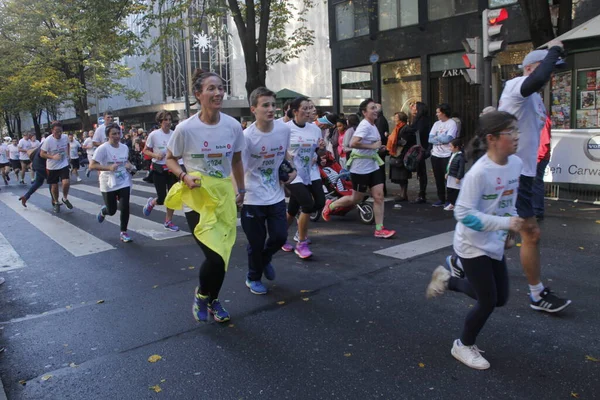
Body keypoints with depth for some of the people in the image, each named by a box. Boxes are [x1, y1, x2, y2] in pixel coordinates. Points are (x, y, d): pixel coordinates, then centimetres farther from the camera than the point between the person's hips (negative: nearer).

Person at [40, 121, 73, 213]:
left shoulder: (65, 137, -9)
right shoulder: (48, 140, -20)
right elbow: (42, 154, -15)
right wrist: (53, 157, -29)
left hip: (64, 164, 2)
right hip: (52, 167, -2)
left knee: (66, 182, -16)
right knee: (54, 186, 8)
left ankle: (65, 199, 12)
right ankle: (56, 203, 31)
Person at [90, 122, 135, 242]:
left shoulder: (125, 147, 1)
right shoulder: (103, 148, -16)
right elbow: (92, 165, -18)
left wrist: (129, 166, -3)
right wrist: (109, 167, -30)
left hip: (124, 182, 3)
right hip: (108, 185, -3)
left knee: (125, 207, -7)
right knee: (112, 211, 7)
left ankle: (123, 232, 10)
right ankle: (103, 210, 45)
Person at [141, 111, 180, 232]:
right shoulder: (154, 134, -10)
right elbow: (145, 150, -2)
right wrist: (155, 155, -20)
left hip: (172, 168, 3)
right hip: (159, 169, -3)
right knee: (162, 199, -3)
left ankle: (168, 221, 19)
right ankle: (151, 202, 34)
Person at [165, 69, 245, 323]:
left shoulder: (233, 126, -6)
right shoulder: (185, 129, -15)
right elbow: (170, 159, 0)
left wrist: (241, 191, 14)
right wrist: (184, 176, -19)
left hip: (224, 197, 4)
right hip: (197, 199, -4)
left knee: (222, 254, 11)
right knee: (215, 256, -12)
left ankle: (213, 300, 37)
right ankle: (201, 294, 21)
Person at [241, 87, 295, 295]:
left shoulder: (284, 129, -5)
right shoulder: (247, 136, -20)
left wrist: (291, 171, 4)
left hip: (277, 196, 4)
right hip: (253, 199, -4)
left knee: (280, 237, 7)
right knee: (256, 243, 6)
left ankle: (264, 260, 42)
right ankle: (253, 278, 33)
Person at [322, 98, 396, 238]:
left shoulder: (373, 125, 11)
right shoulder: (364, 126, -19)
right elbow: (353, 143, -34)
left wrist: (378, 146, 12)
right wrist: (372, 146, -27)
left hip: (373, 166, 8)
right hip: (360, 168, -8)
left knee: (379, 196, 1)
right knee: (356, 199, 5)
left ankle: (379, 229, 5)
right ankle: (330, 205, 28)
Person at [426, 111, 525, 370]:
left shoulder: (517, 164, -3)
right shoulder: (479, 172, -26)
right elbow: (463, 213, -27)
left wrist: (507, 230, 10)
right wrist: (505, 223, -29)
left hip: (495, 243, 8)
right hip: (473, 244, -8)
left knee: (500, 298, 15)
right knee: (488, 301, 0)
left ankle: (447, 279, 33)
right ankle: (464, 346, 25)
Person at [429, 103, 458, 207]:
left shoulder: (452, 123, -6)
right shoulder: (436, 124, 11)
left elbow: (447, 139, -18)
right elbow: (430, 139, 2)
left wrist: (437, 137, -2)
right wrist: (442, 139, -12)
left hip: (447, 155, -6)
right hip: (435, 155, 6)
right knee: (438, 178, 11)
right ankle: (441, 199, 21)